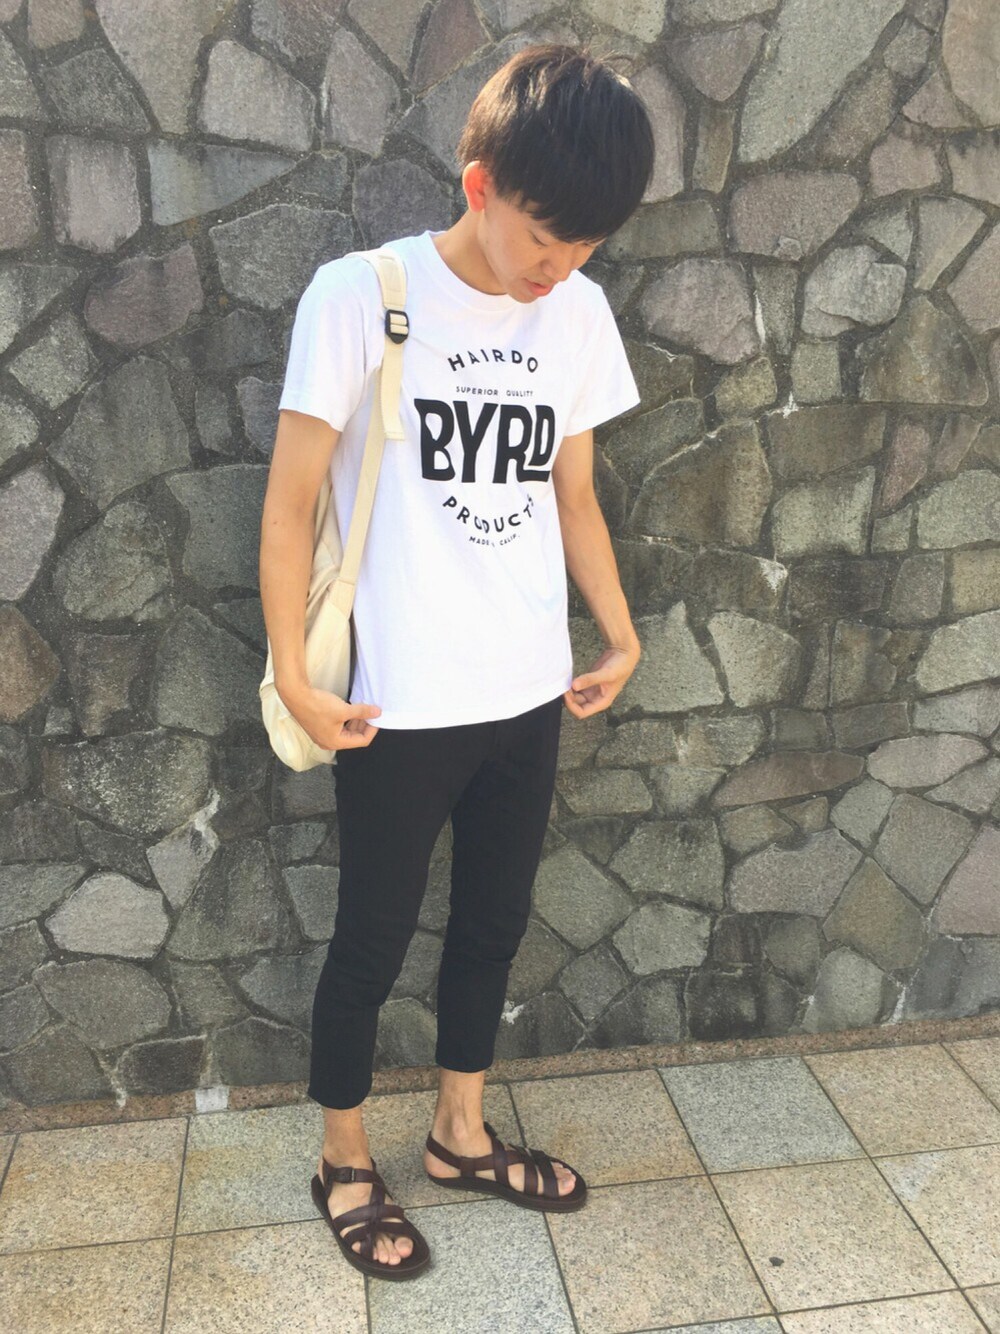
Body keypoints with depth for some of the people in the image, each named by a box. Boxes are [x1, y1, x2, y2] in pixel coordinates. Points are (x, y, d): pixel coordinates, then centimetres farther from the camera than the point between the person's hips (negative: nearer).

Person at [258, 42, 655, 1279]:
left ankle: (460, 1131, 41)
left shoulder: (580, 312, 3)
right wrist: (293, 678, -11)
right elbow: (289, 502, -9)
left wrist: (621, 636, 10)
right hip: (401, 707, -5)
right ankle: (344, 1162, 35)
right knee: (372, 939, 11)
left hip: (528, 696, 5)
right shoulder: (359, 296, -12)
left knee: (495, 921, 18)